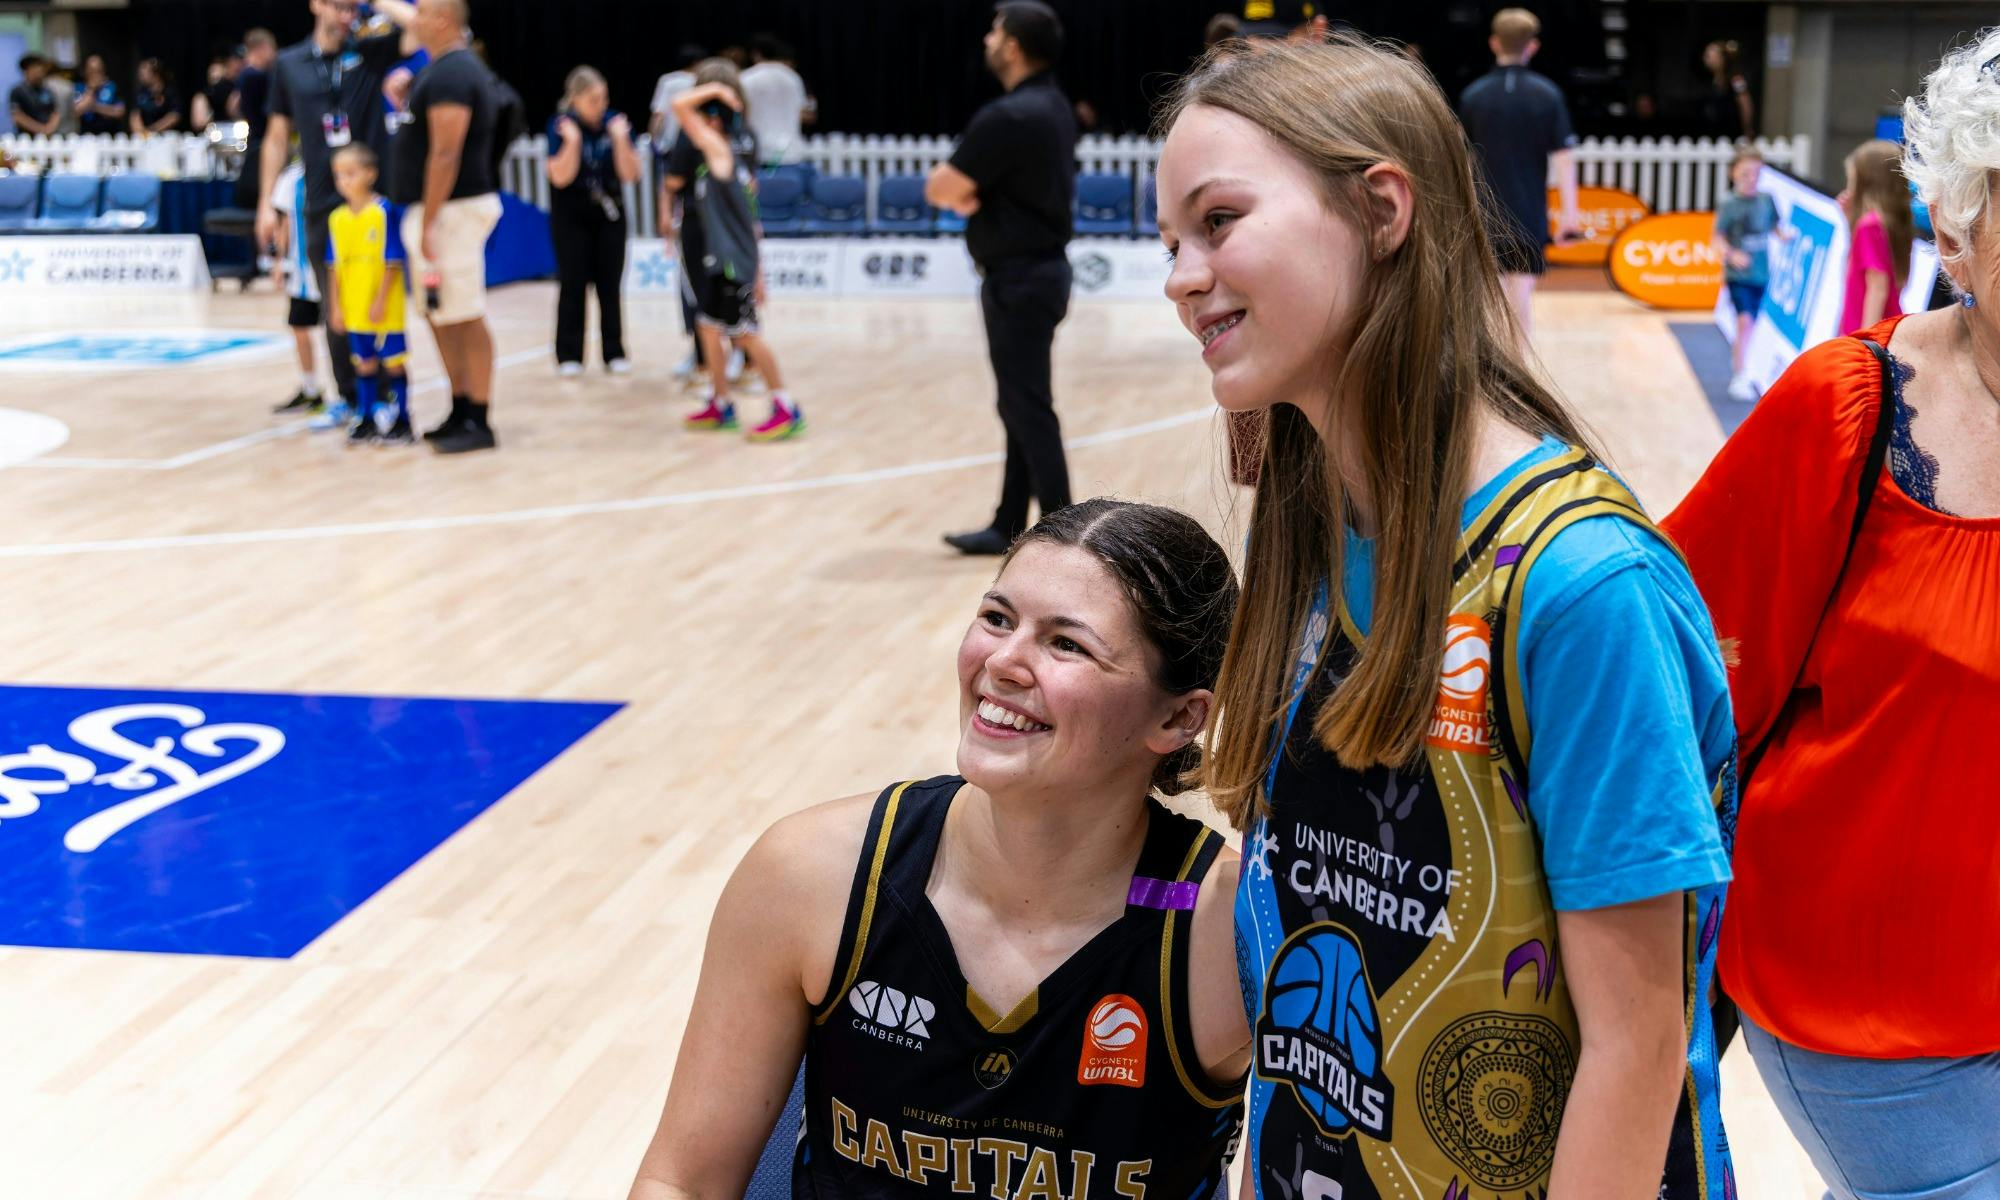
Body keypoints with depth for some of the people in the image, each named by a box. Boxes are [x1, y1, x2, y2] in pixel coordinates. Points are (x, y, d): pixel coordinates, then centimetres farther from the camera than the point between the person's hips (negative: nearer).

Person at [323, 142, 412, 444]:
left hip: (385, 308, -5)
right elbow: (335, 267, 9)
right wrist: (336, 306, 6)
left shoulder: (383, 212, -11)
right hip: (354, 309, 5)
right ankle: (366, 420, 22)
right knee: (364, 364, 13)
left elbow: (393, 262, -11)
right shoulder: (337, 218, 5)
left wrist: (381, 301, -14)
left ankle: (401, 422, 10)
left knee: (392, 362, 2)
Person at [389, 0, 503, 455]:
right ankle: (462, 413, 22)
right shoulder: (465, 68, 16)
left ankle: (479, 423, -2)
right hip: (446, 208, 11)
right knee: (441, 316, 15)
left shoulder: (448, 74, -16)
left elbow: (445, 153, -22)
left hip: (451, 208, -11)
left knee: (465, 318, -6)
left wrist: (428, 224, -22)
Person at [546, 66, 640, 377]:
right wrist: (572, 141, -25)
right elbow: (561, 177, -16)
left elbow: (630, 174, -7)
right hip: (571, 215, -2)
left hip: (609, 213, 2)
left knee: (610, 284, 2)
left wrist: (620, 139, -18)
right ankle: (569, 355, 5)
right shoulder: (561, 126, -10)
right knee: (573, 284, -2)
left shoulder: (615, 123, -4)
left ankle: (615, 353, 9)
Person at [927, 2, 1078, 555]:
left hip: (1018, 279, -10)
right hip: (1041, 269, 10)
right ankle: (1010, 527, 22)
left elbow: (939, 190, -18)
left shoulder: (1008, 117, -21)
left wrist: (954, 185, 4)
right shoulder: (1053, 107, 10)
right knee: (1023, 405, 14)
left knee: (1028, 408, -4)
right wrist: (968, 189, -1)